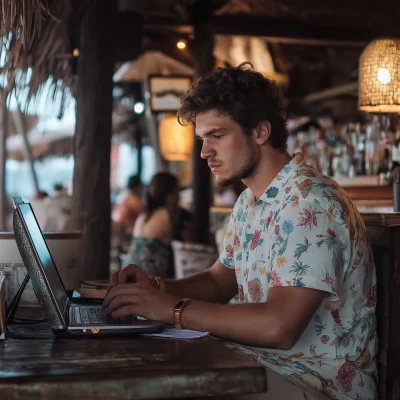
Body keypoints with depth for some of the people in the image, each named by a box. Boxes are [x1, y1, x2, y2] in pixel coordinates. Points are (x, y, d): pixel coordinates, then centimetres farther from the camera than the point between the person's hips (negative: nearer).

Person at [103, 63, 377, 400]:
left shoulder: (310, 202, -21)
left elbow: (278, 326, -30)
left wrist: (172, 308, -25)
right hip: (263, 366, 8)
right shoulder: (251, 201, 10)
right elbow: (220, 281, 19)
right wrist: (157, 287, -1)